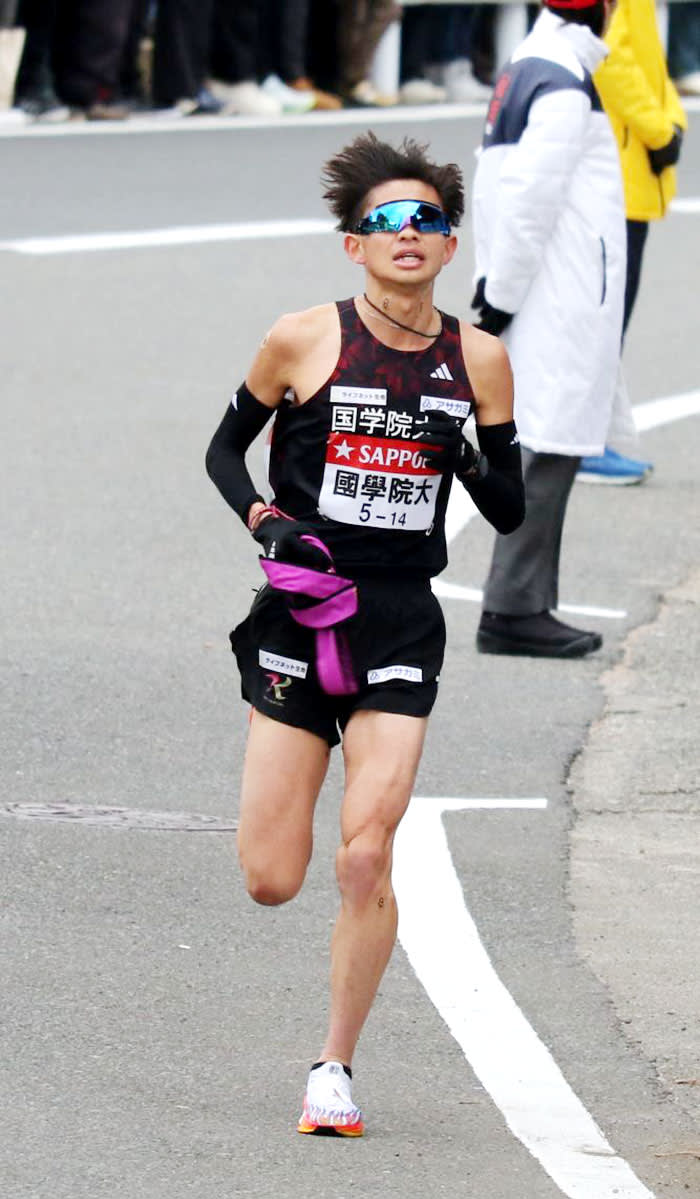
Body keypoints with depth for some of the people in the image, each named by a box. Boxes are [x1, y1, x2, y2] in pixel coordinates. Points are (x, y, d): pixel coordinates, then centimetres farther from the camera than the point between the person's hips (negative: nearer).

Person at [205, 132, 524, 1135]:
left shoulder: (479, 357, 3)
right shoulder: (305, 340, -3)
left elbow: (509, 514, 7)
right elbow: (226, 450, 10)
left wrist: (478, 462, -13)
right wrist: (266, 524, -9)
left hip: (402, 627, 1)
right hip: (301, 613, -1)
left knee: (366, 856, -13)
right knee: (271, 882, -1)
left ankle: (335, 1067, 3)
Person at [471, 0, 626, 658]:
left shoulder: (523, 68, 15)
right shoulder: (564, 84, -16)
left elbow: (490, 188, 19)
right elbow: (527, 201, -20)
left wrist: (490, 280, 16)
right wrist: (502, 296, -13)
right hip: (563, 302, -10)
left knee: (543, 453, 12)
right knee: (548, 453, -8)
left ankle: (524, 608, 13)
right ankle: (513, 611, -8)